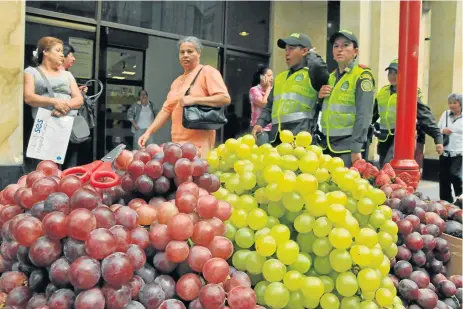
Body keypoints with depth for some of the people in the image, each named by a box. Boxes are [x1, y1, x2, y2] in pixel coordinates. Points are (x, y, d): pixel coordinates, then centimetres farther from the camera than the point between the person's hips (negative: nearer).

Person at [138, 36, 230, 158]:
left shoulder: (207, 71, -2)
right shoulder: (177, 81, 19)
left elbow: (225, 98, -13)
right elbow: (167, 109, 18)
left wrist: (194, 100, -20)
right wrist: (149, 131, 8)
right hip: (178, 143, 7)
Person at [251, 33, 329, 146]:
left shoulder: (311, 74, 1)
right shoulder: (280, 78, 22)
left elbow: (318, 66, -23)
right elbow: (269, 106, 24)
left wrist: (311, 54, 0)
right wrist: (259, 123, 5)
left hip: (299, 138, -7)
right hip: (276, 137, 7)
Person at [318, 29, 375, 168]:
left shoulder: (362, 76, -7)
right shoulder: (331, 77, 14)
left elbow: (364, 115, -15)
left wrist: (356, 148, -21)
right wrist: (320, 97, 0)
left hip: (347, 146, -6)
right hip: (327, 144, 7)